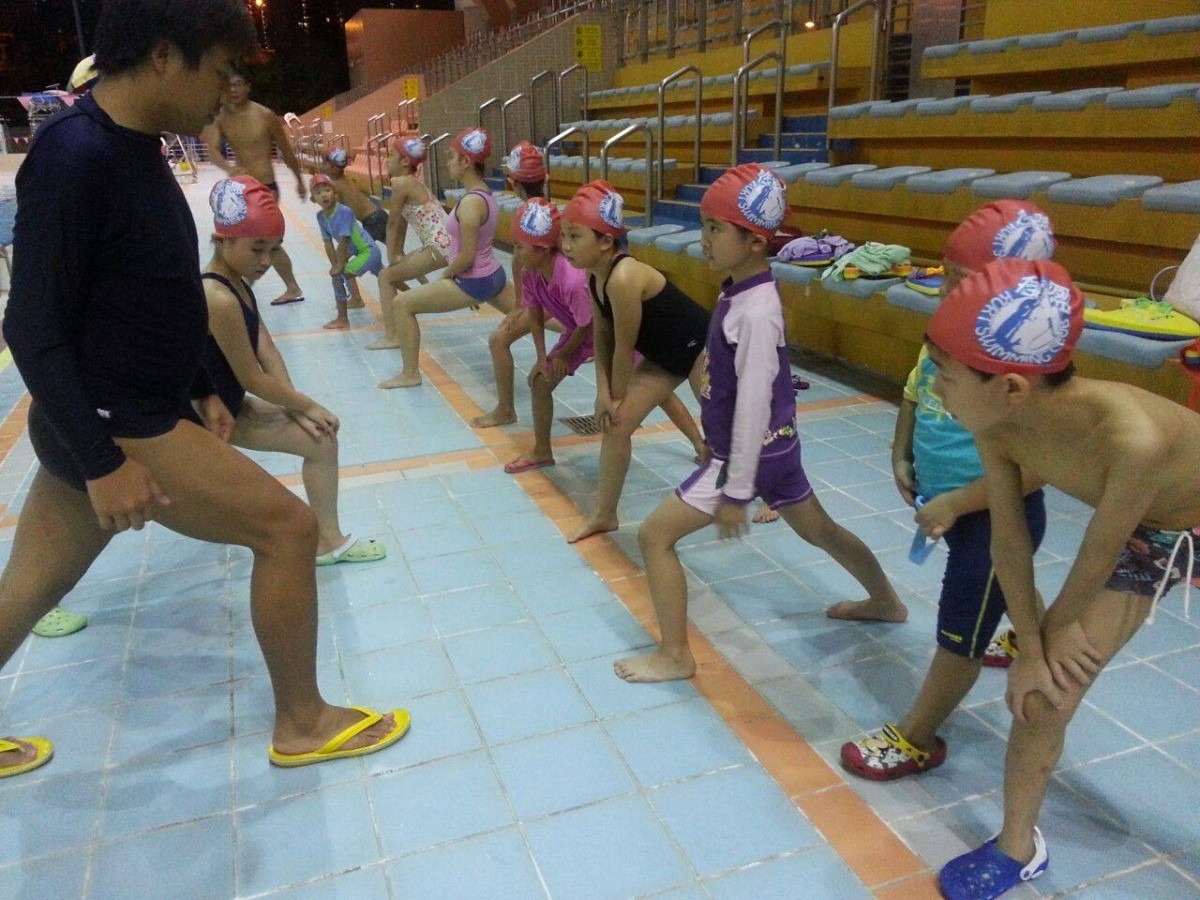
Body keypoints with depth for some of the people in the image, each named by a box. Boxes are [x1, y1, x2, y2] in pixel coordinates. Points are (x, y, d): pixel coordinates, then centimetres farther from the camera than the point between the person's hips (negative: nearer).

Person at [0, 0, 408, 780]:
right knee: (288, 527, -5)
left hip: (127, 416, 9)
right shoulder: (77, 155, -21)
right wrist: (103, 462, -23)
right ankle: (302, 724, 12)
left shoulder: (135, 148, 7)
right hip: (109, 427, -9)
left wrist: (201, 390, 17)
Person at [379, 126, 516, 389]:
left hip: (472, 281, -9)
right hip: (493, 275, 9)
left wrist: (445, 275, -7)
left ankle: (410, 374, 5)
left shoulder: (470, 202, -24)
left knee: (401, 304, -3)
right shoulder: (486, 194, 4)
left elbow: (467, 256, -24)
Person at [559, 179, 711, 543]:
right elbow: (601, 337, 0)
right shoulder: (595, 276, -7)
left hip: (704, 348, -8)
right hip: (665, 355, 8)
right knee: (616, 425, 1)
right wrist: (604, 392, -9)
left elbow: (625, 348, -26)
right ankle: (604, 515, 13)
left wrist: (618, 397, -12)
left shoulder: (623, 279, -35)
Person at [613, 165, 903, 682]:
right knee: (818, 529, 27)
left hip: (753, 453, -9)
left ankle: (674, 657, 9)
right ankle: (886, 600, 48)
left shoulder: (754, 312, -26)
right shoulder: (738, 292, 1)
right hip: (776, 445, 9)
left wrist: (736, 491, -21)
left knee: (655, 535, -3)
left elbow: (753, 406, -25)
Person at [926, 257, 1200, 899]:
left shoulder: (1133, 437, -46)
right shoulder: (997, 427, -27)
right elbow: (1009, 541, -12)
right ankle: (1018, 847, 26)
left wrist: (1045, 637, -11)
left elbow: (1095, 564, -28)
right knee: (1044, 690, 4)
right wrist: (1033, 647, -11)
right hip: (1142, 535, 5)